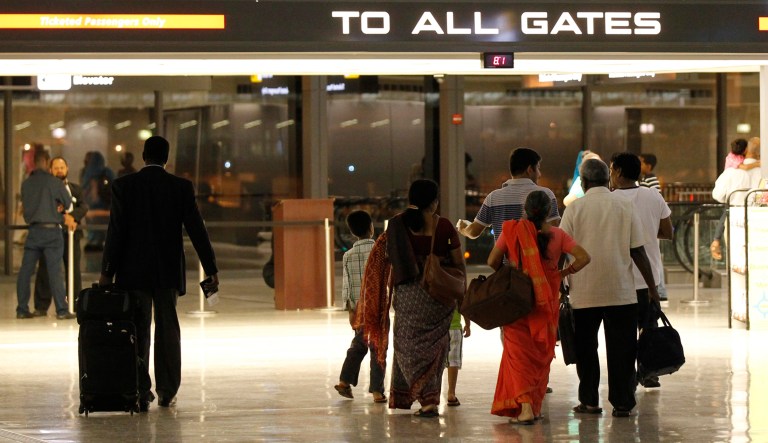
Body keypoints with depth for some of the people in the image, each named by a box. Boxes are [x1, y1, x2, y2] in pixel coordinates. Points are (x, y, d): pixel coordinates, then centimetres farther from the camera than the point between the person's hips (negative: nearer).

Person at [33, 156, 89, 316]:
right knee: (45, 270, -2)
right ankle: (41, 307, 2)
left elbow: (84, 207, 0)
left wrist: (73, 216, -20)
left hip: (70, 234, 2)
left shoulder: (75, 189, 16)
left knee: (74, 270, 3)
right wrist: (64, 216, -19)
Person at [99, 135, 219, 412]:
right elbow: (197, 230, -3)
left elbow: (116, 231, -8)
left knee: (138, 332, 3)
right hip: (168, 272, 1)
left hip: (134, 272, -1)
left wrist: (107, 272, -4)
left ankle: (141, 393, -5)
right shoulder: (181, 187, -2)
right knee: (168, 329, 12)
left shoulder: (124, 186, -5)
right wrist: (211, 270, 1)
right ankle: (167, 392, 15)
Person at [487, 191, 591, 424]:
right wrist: (563, 273, 7)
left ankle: (524, 406, -17)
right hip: (546, 302, 2)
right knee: (542, 353, 15)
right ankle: (535, 405, 20)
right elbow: (583, 258, -7)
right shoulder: (557, 235, -2)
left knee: (518, 352, -1)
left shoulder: (512, 231, -5)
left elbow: (492, 262, -5)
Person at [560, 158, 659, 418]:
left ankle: (589, 401, 12)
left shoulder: (575, 209, -2)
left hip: (584, 291, 0)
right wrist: (652, 287, 6)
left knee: (586, 348, 12)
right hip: (621, 291, 0)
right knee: (621, 348, 5)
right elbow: (638, 251, -1)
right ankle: (622, 403, 3)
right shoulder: (625, 206, 0)